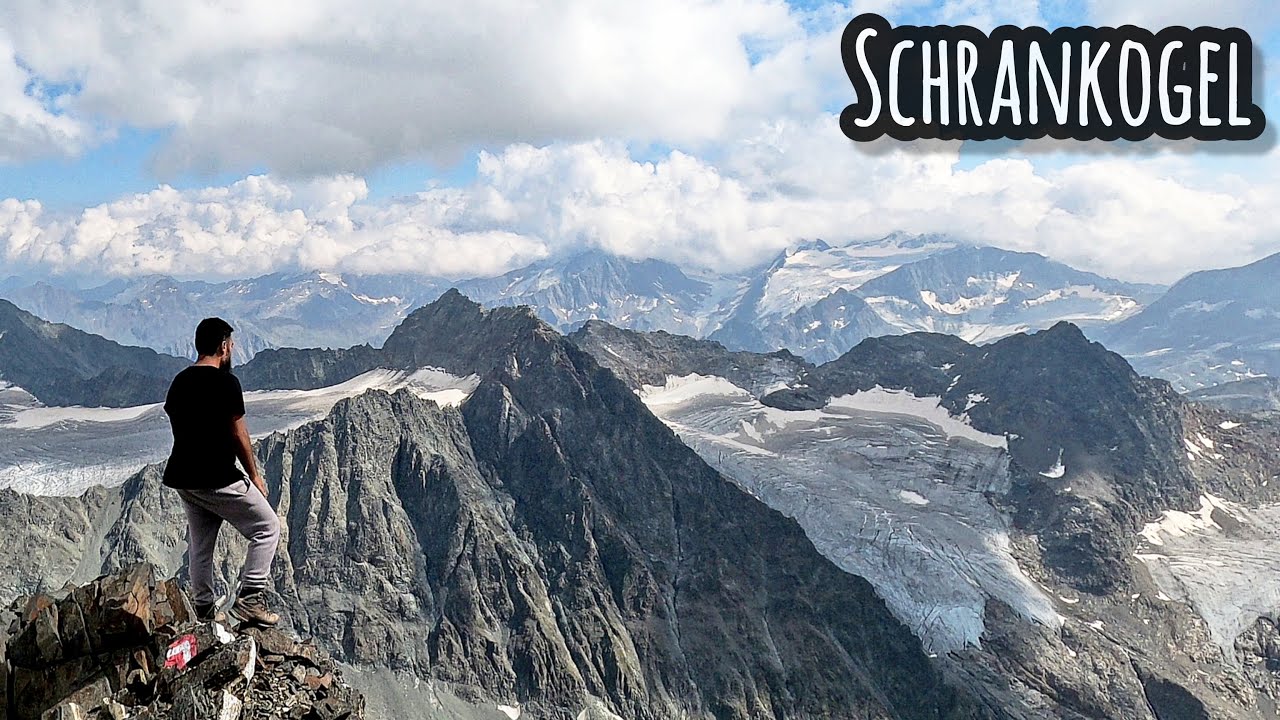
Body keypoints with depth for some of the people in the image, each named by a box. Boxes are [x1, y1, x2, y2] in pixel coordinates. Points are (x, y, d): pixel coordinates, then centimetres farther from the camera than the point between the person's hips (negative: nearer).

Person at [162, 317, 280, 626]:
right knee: (267, 528, 2)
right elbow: (238, 435, -11)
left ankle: (205, 610, 25)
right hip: (218, 479, -8)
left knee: (200, 542, 18)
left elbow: (179, 429, 15)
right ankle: (249, 599, -5)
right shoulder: (225, 382, -14)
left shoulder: (179, 382, 10)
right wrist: (254, 475, -1)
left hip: (183, 478, 8)